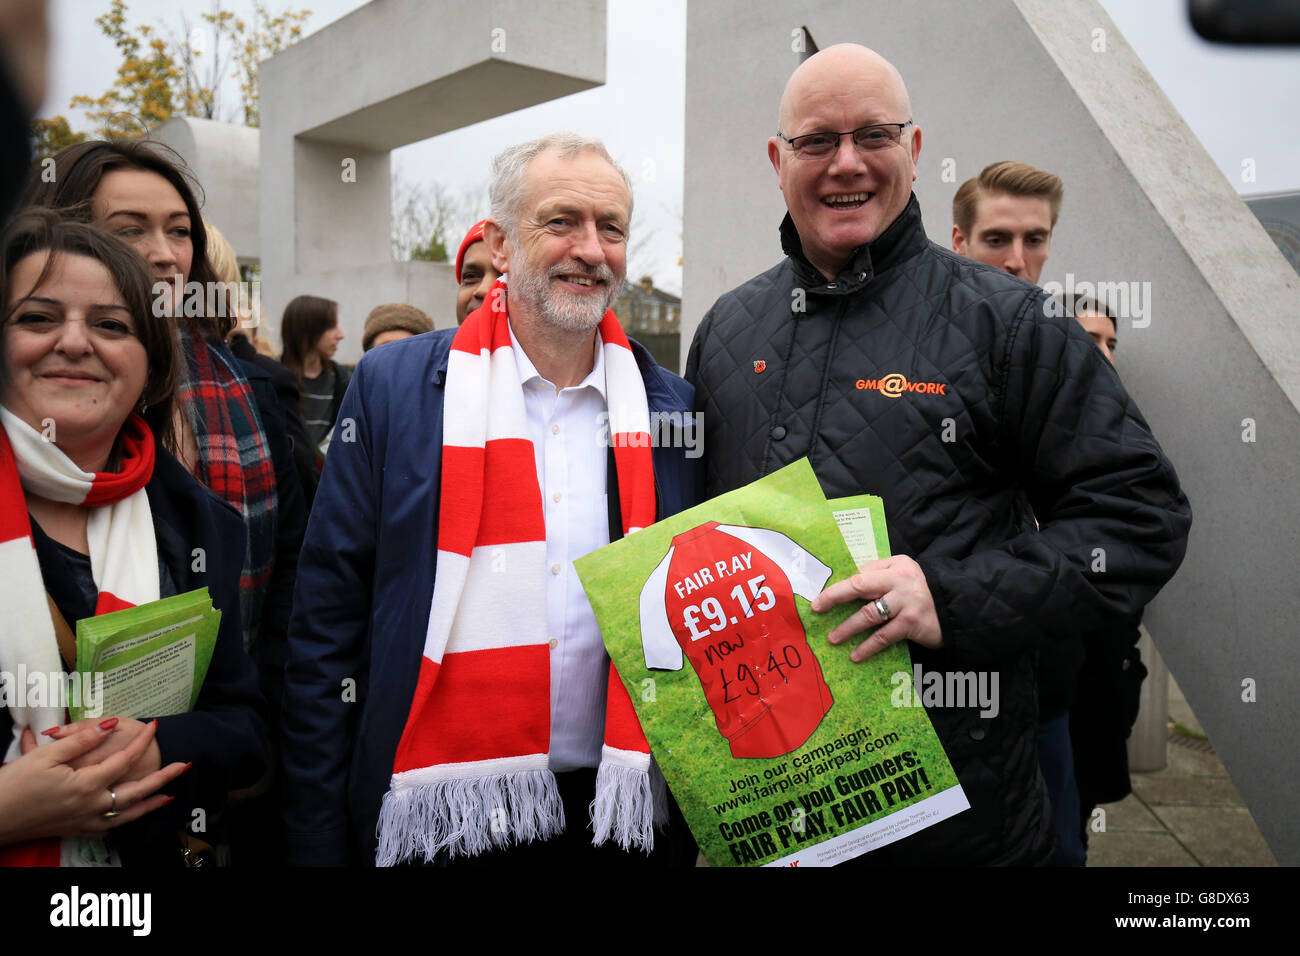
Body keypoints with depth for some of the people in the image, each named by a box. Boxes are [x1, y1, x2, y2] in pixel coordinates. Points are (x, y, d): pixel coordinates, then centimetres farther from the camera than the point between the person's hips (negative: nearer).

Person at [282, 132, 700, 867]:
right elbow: (325, 628, -3)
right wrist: (317, 842, -3)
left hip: (618, 814, 2)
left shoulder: (672, 406, 1)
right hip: (434, 815, -1)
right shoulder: (394, 386, -5)